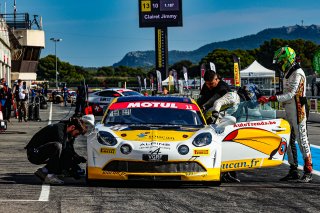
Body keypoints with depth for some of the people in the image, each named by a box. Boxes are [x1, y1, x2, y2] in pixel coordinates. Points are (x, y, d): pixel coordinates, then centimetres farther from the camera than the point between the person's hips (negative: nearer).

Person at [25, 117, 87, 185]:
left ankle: (43, 171, 6)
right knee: (56, 146, -34)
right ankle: (50, 176, -25)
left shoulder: (69, 135, 8)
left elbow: (70, 151, 13)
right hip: (34, 153, -10)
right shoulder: (58, 129, -21)